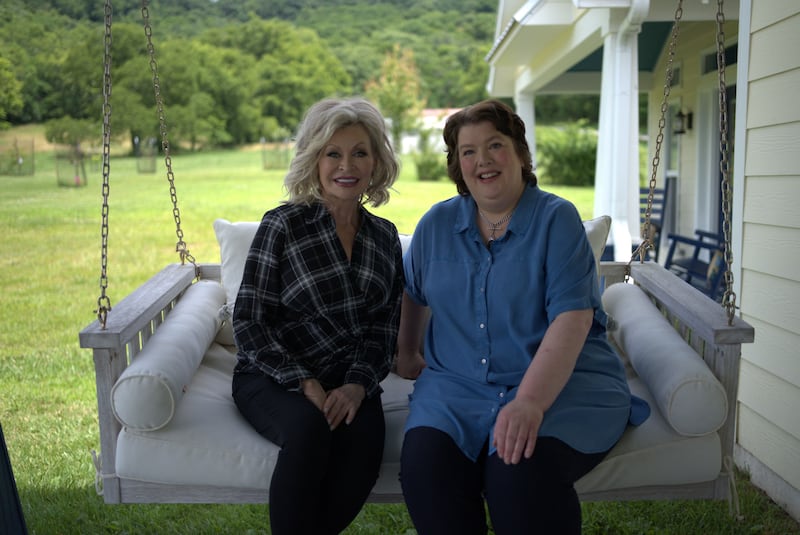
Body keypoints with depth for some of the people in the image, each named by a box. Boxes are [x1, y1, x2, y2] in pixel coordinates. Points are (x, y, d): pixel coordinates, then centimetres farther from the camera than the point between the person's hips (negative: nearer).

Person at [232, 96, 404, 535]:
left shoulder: (385, 238, 9)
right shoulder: (283, 225, -3)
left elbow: (383, 330, 8)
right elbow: (248, 323, -6)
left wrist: (358, 385, -12)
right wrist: (305, 384, -16)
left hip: (348, 383, 3)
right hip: (272, 379, -3)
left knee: (366, 436, -30)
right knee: (309, 427, -35)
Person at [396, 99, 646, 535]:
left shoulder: (556, 218, -4)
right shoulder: (436, 224, 9)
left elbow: (572, 316, -16)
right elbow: (413, 292, 28)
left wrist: (531, 400, -28)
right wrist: (406, 352, 30)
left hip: (563, 384, -3)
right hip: (457, 385, 4)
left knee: (519, 473, -34)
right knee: (424, 465, -27)